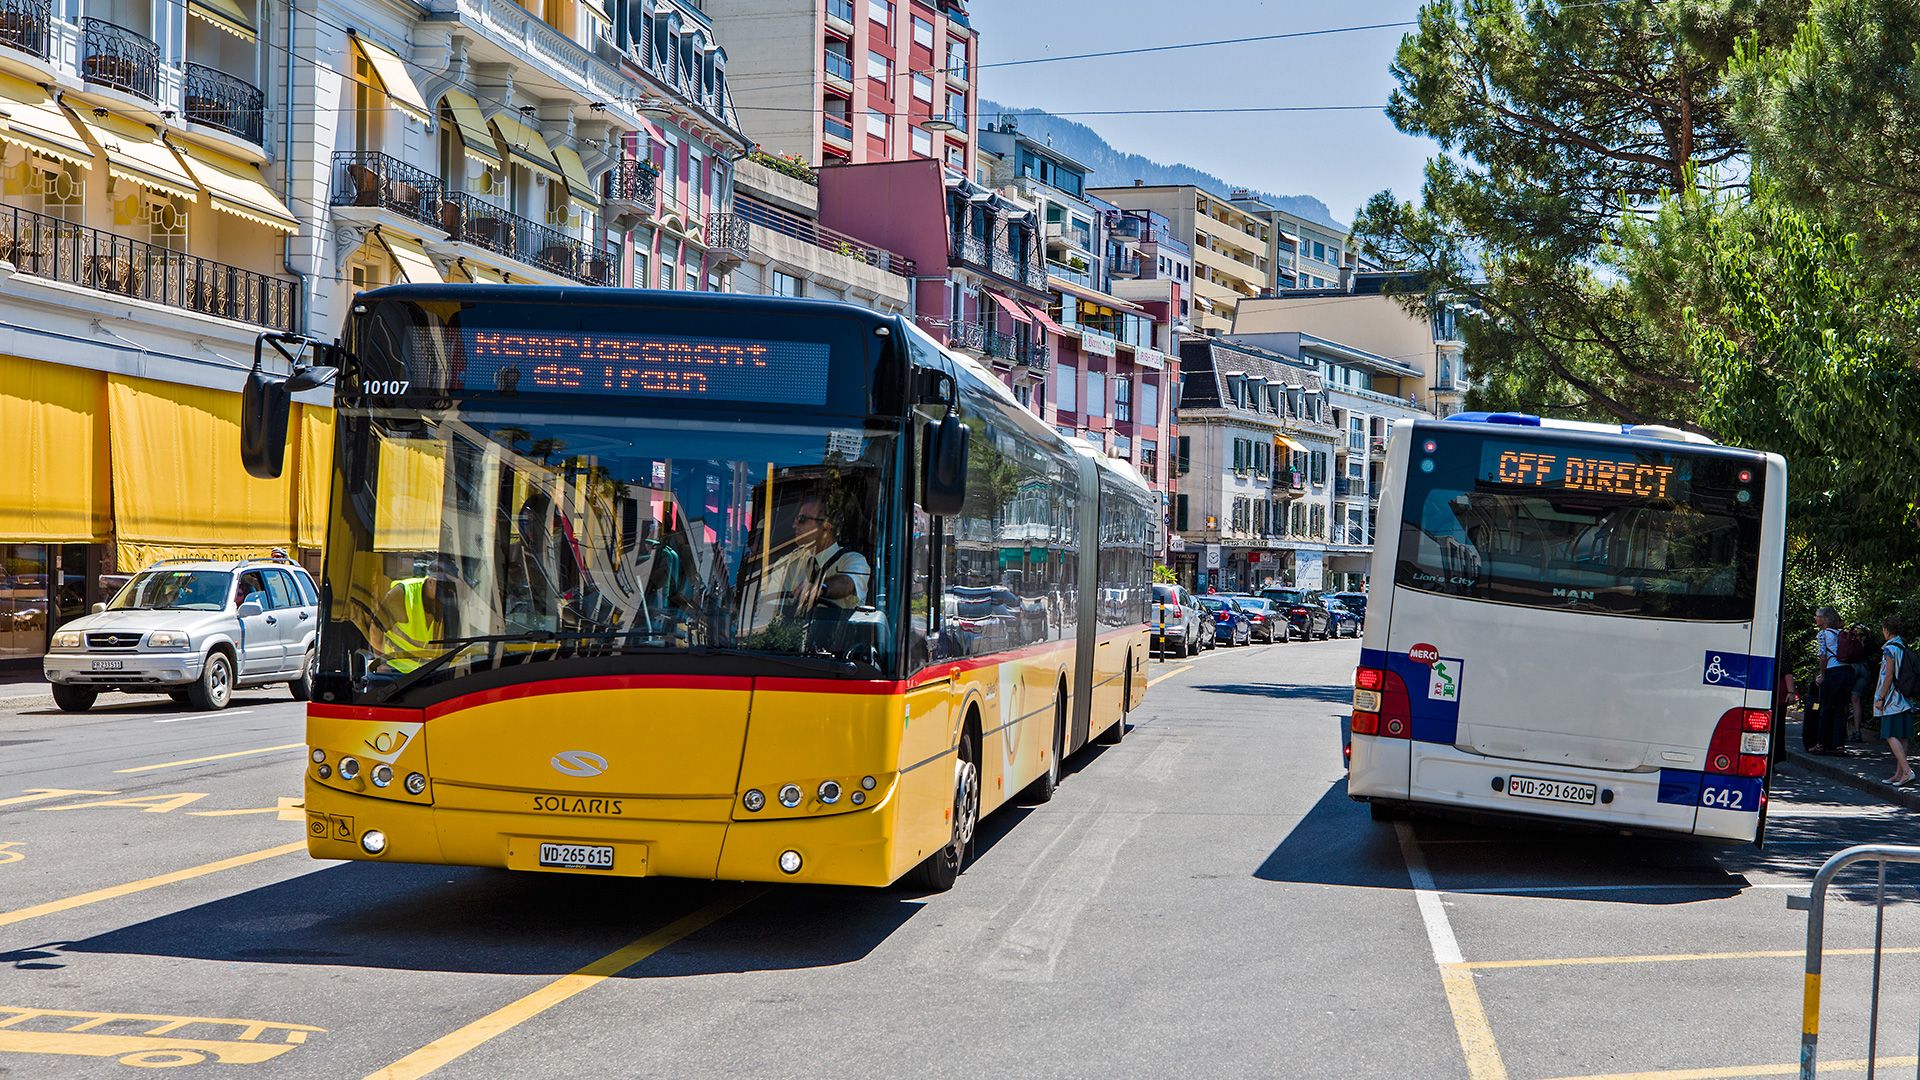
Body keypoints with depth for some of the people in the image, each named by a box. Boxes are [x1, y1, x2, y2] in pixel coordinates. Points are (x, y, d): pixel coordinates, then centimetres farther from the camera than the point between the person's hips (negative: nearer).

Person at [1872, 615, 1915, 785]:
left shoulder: (1890, 650, -14)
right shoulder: (1905, 648, 12)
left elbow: (1889, 677, -18)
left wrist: (1881, 698, -12)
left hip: (1893, 699, -9)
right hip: (1905, 700, 9)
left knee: (1891, 736, -9)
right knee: (1902, 737, 8)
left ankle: (1907, 771, -20)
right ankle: (1899, 774, 10)